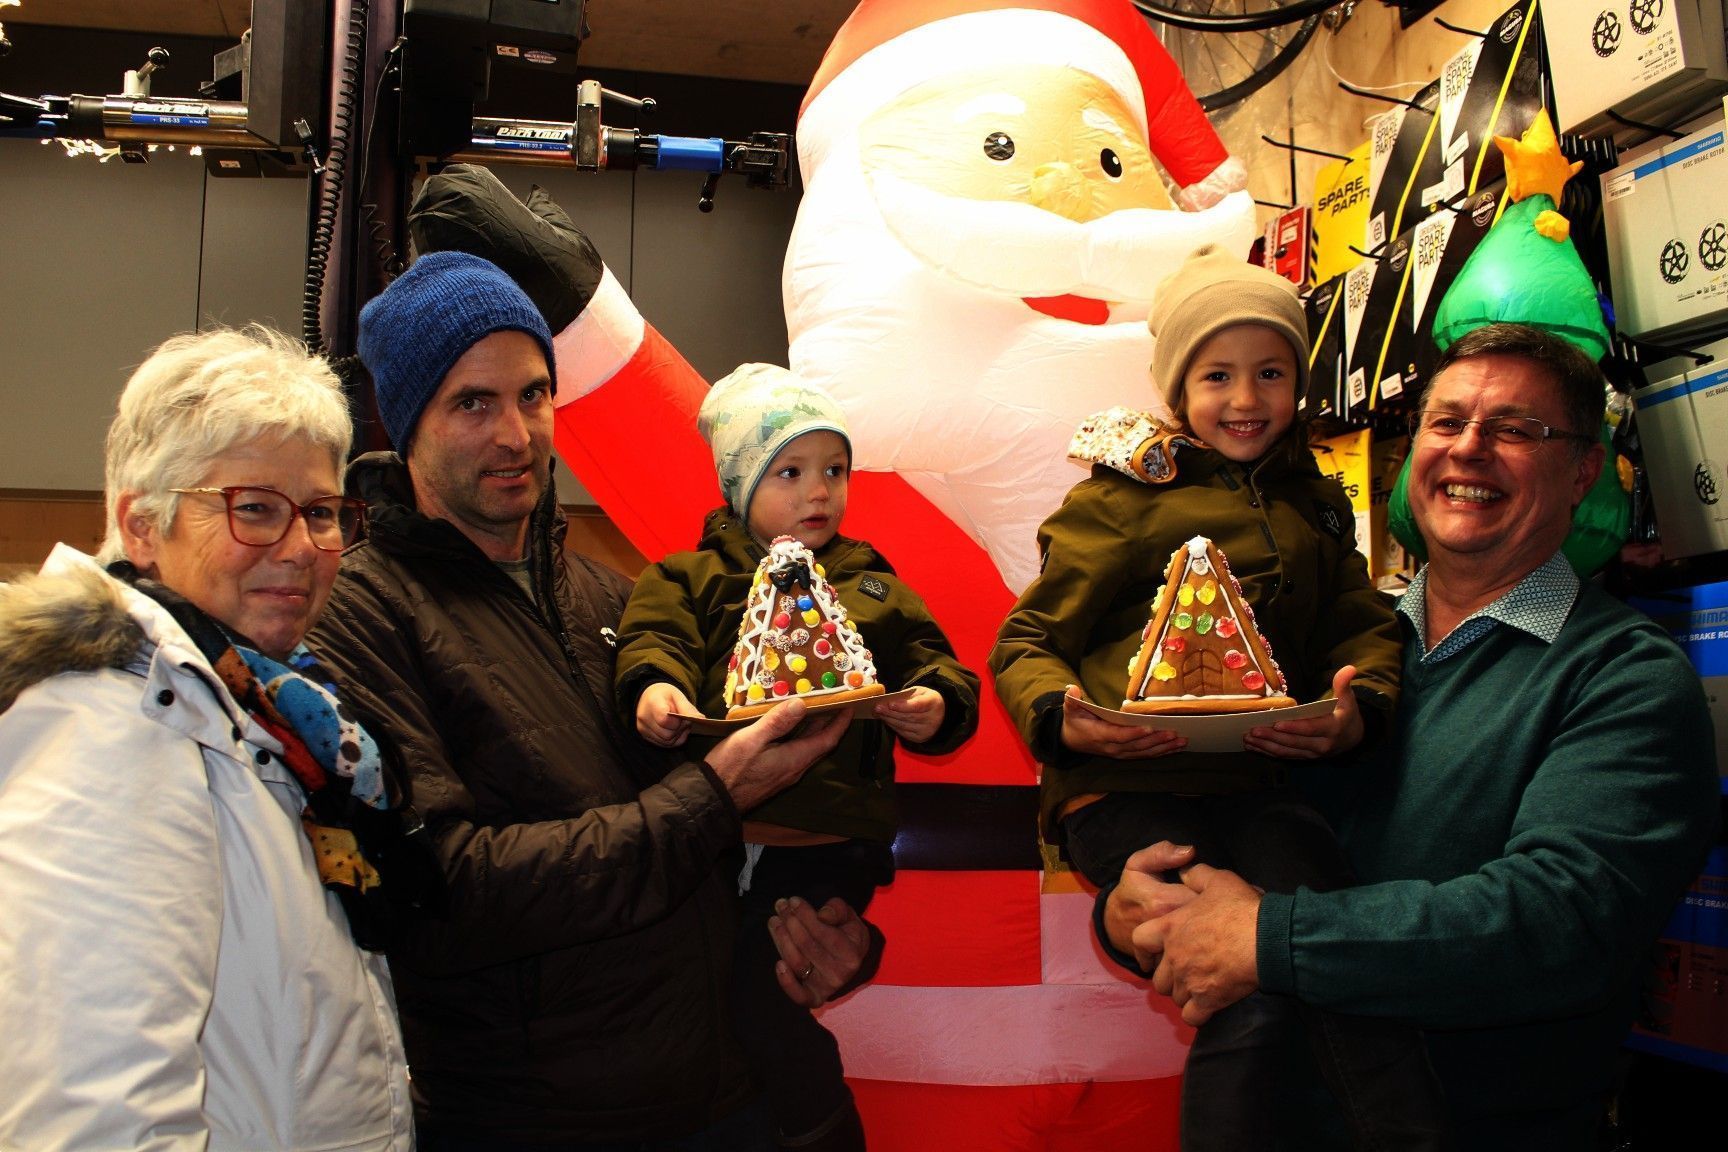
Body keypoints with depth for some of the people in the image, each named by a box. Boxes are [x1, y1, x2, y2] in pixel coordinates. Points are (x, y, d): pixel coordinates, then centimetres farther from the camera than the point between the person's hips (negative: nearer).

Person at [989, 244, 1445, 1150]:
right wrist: (1060, 719, -18)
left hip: (1251, 785, 4)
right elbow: (1025, 641, 4)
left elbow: (1364, 627, 16)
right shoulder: (1123, 496, 4)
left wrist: (1359, 707, -8)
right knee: (1252, 990, -22)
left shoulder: (1315, 506, 20)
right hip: (1121, 790, -4)